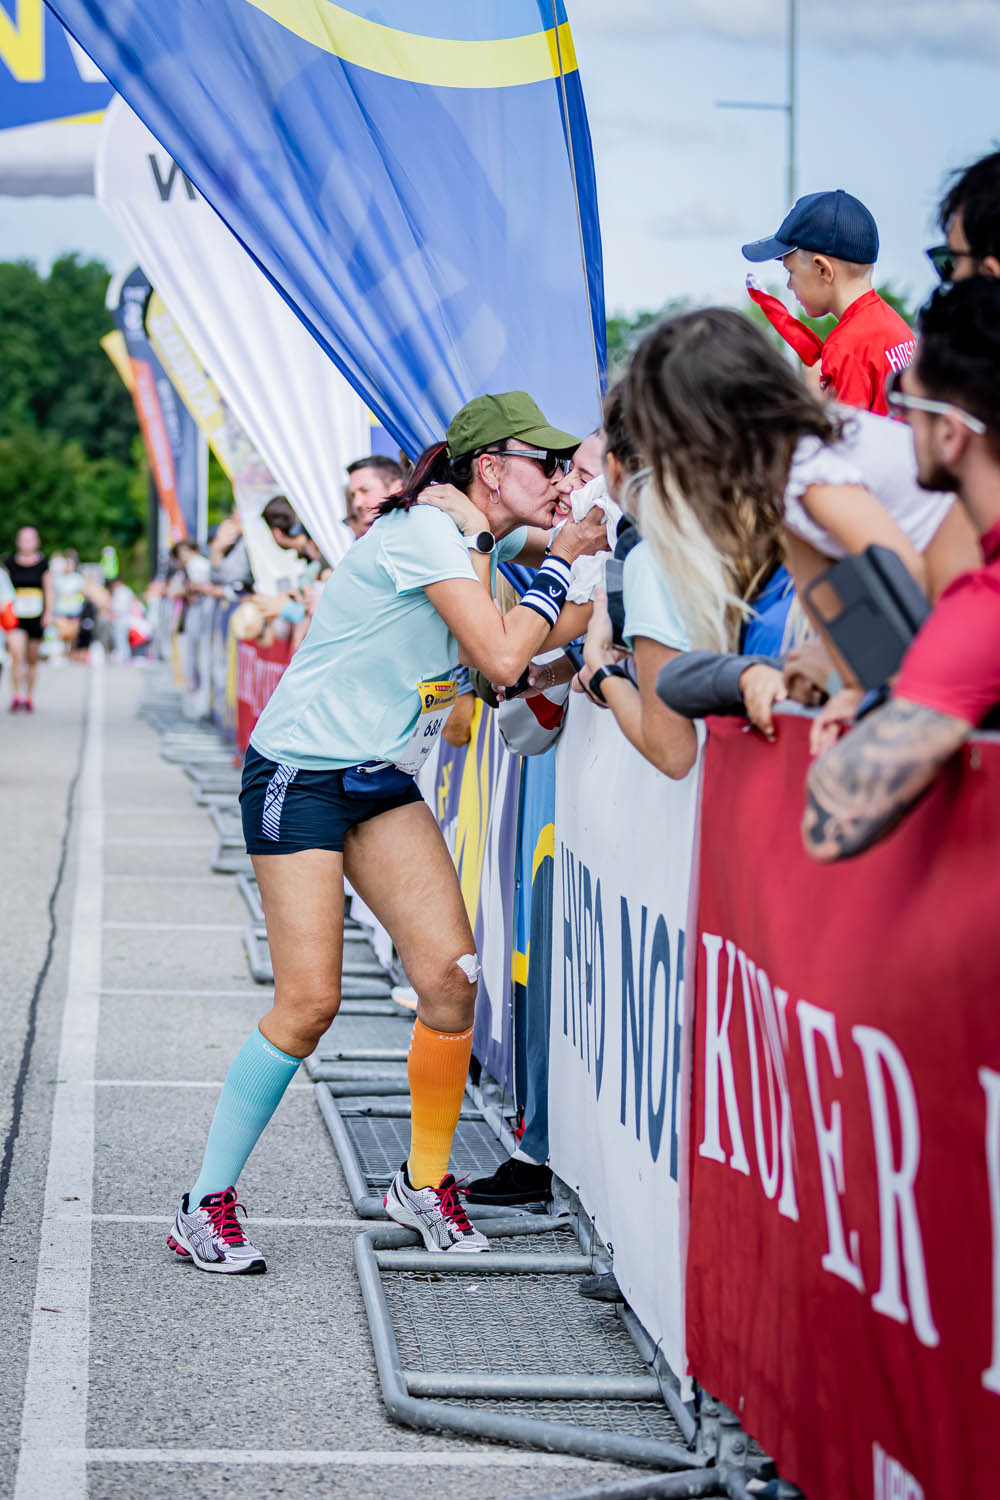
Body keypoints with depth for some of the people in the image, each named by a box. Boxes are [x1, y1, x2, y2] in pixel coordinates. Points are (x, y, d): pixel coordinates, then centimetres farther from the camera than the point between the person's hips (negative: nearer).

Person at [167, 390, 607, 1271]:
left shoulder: (485, 534, 7)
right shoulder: (431, 530, -18)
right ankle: (207, 1204, 3)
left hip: (384, 781, 8)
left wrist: (579, 532, 5)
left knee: (452, 974, -6)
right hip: (299, 775, -8)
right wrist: (558, 566, -12)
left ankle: (424, 1182, 11)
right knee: (308, 1003, -11)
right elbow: (501, 658, -25)